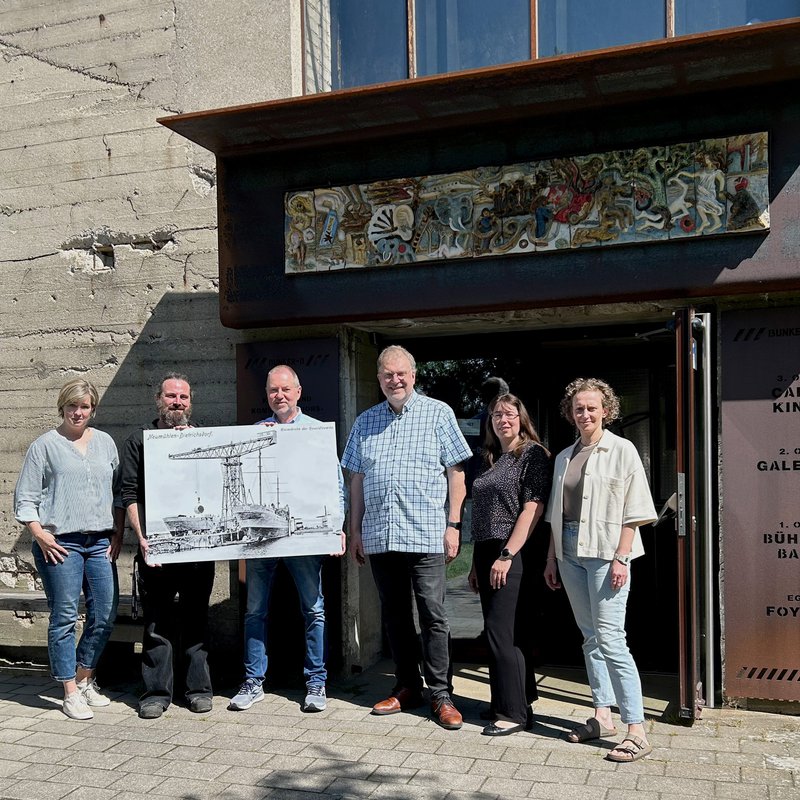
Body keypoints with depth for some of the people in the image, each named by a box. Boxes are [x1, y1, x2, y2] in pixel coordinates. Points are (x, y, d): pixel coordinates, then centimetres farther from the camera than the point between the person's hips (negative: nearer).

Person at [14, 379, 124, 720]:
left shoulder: (105, 442, 14)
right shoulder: (45, 445, 3)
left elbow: (119, 492, 17)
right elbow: (25, 498, 1)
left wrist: (118, 533, 8)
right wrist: (40, 534, -10)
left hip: (101, 542, 4)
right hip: (60, 544, -4)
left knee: (105, 614, 4)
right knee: (64, 617, -3)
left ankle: (85, 679, 23)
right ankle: (70, 693, 7)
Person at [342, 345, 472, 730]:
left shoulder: (438, 414, 2)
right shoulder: (365, 422, 13)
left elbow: (456, 472, 0)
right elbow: (356, 479, 15)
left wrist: (454, 524, -6)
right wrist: (355, 530, 12)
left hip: (425, 534, -4)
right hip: (379, 536, 4)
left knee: (433, 616, -2)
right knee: (394, 615, 12)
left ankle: (441, 695, 8)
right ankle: (407, 687, 24)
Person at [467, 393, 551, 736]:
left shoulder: (532, 454, -5)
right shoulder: (491, 460, 17)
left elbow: (533, 508, -14)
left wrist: (507, 555, -19)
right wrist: (476, 563, 17)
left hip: (514, 555, -8)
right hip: (486, 555, 8)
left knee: (501, 632, -8)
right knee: (501, 633, 11)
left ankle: (514, 713, 1)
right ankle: (520, 701, 22)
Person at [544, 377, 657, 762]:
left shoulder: (622, 450, -3)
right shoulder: (564, 456, 15)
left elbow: (633, 512, -8)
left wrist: (620, 558, -15)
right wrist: (551, 557, 13)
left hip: (605, 554, -6)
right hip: (570, 554, 6)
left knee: (610, 640, -10)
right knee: (590, 638, 11)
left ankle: (636, 731, -4)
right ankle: (602, 716, 21)